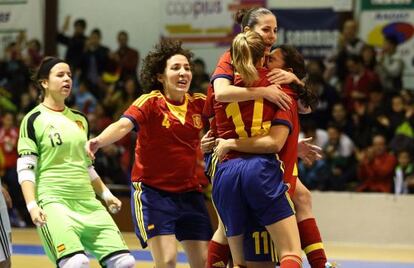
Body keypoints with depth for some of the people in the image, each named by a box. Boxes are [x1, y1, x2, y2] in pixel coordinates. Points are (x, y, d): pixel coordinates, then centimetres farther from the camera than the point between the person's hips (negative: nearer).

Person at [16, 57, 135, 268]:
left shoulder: (80, 119, 17)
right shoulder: (34, 120, -2)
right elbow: (25, 169, -7)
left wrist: (106, 194, 22)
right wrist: (32, 205, -18)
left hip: (87, 203, 7)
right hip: (53, 202, -7)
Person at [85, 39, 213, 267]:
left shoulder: (198, 103, 3)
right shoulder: (150, 102, -11)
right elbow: (124, 125, -28)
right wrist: (99, 141, -47)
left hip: (189, 192, 5)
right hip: (152, 191, -5)